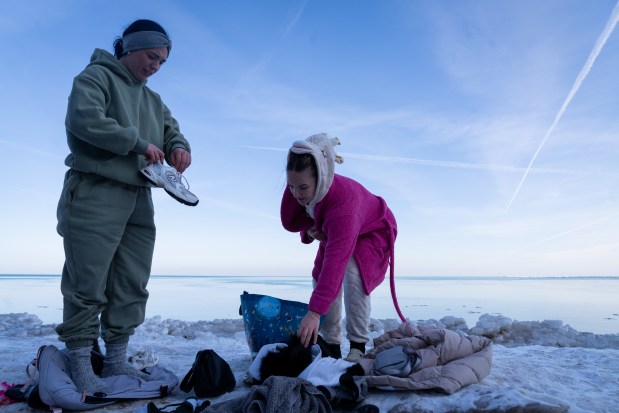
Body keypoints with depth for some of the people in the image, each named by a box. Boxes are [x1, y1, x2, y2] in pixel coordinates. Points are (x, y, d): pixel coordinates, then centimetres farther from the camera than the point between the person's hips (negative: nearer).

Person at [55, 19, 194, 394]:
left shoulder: (154, 100, 22)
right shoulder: (95, 77, 0)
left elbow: (172, 132, 22)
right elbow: (85, 119, -17)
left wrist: (179, 148, -2)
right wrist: (140, 143, -15)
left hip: (139, 199, 7)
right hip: (96, 194, -7)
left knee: (132, 286, 7)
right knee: (88, 284, -5)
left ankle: (116, 360, 17)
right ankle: (80, 363, 5)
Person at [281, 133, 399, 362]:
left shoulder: (342, 204, -48)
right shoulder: (301, 190, -26)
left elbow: (335, 261, -54)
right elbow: (290, 223, -11)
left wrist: (314, 312, -58)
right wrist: (309, 229, -36)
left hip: (371, 233, -7)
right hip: (333, 233, 7)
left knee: (352, 274, -31)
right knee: (321, 278, -8)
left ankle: (358, 345, -18)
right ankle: (331, 345, 0)